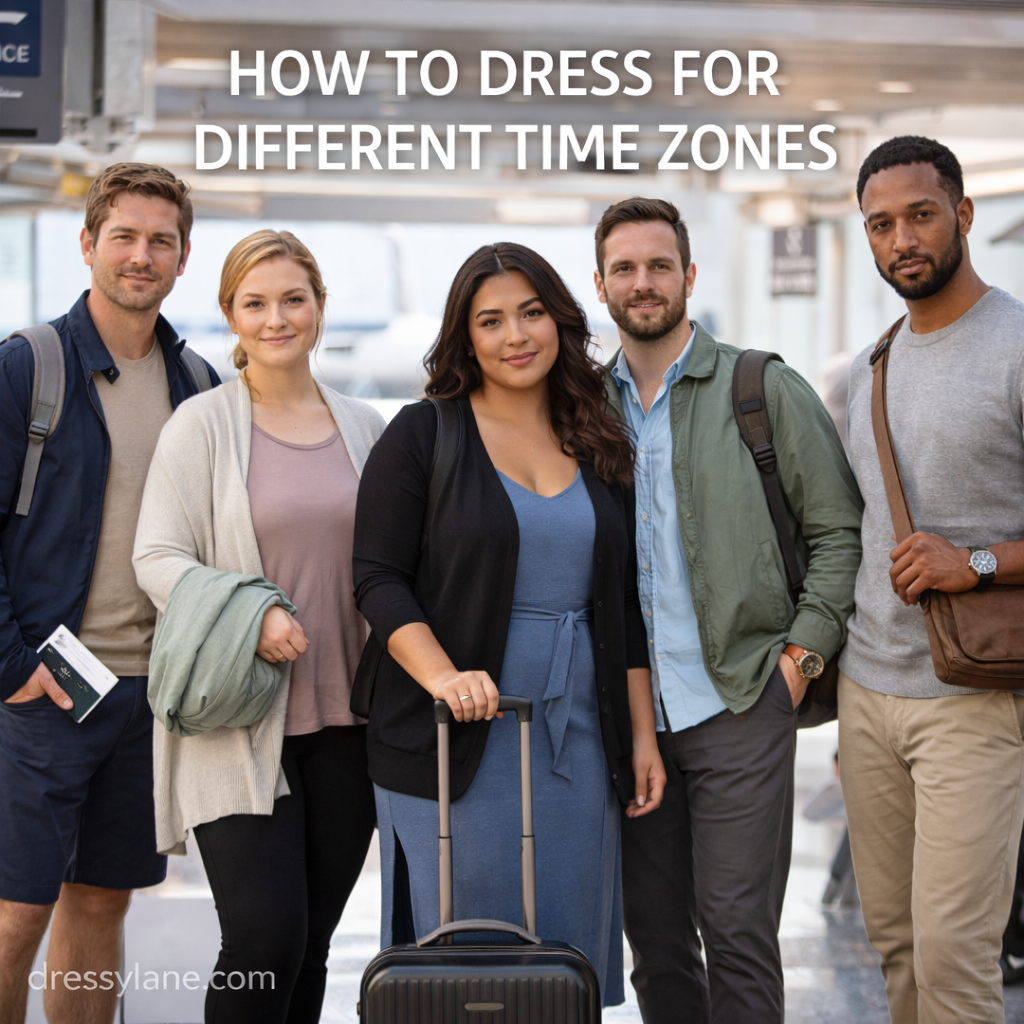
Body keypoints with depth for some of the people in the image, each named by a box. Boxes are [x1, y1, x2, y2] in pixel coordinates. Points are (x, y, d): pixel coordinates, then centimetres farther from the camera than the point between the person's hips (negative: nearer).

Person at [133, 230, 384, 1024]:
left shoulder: (365, 428, 11)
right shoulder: (202, 424, -1)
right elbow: (157, 558, -6)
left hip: (344, 721, 4)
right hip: (239, 726, -4)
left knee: (311, 945, 8)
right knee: (265, 936, -13)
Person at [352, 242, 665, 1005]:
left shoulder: (601, 451, 12)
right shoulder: (422, 437, 0)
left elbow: (626, 606, 14)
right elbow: (378, 580, -6)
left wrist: (643, 737, 9)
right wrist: (443, 676, -21)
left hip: (578, 743, 4)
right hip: (458, 745, -4)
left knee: (568, 950, 6)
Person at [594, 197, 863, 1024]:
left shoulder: (765, 389, 1)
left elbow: (840, 531, 2)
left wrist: (801, 654, -6)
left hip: (739, 705, -4)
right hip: (627, 713, 4)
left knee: (737, 930, -4)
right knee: (654, 938, 9)